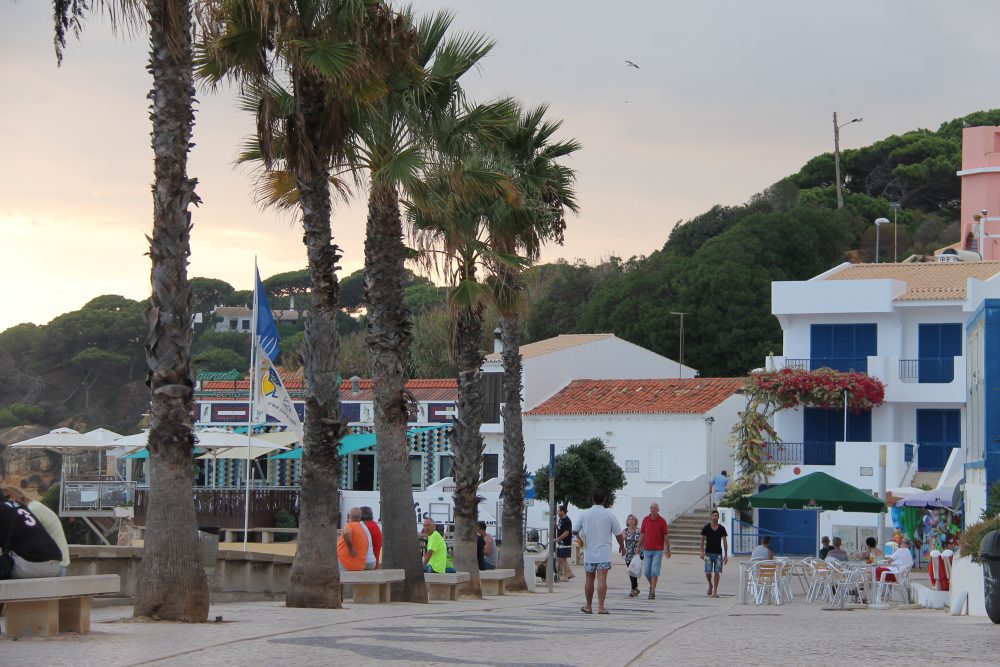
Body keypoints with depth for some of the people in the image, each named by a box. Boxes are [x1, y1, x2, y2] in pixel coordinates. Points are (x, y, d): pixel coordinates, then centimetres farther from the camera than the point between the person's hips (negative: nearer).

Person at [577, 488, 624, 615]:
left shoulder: (584, 514, 0)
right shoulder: (609, 514, -6)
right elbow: (618, 534, 0)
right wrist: (622, 547, 17)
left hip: (589, 552, 2)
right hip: (604, 553, -2)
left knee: (589, 579, 13)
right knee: (602, 579, -6)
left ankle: (588, 606, 20)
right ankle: (600, 607, -13)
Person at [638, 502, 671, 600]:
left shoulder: (662, 521, -3)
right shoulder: (645, 519, 4)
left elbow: (666, 536, 0)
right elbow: (642, 534, 8)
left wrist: (668, 549, -2)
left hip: (658, 550, -3)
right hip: (647, 550, 3)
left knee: (654, 571, -7)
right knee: (646, 571, 3)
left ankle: (653, 591, -4)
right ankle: (652, 585, 28)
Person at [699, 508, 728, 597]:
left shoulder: (722, 529, 2)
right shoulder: (706, 528, 1)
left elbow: (725, 542, 4)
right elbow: (703, 540, 6)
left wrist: (726, 555, 0)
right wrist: (702, 552, -3)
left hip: (718, 553, 0)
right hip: (708, 553, 0)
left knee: (717, 573, -2)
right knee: (708, 572, -7)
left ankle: (715, 591, 4)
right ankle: (710, 585, 22)